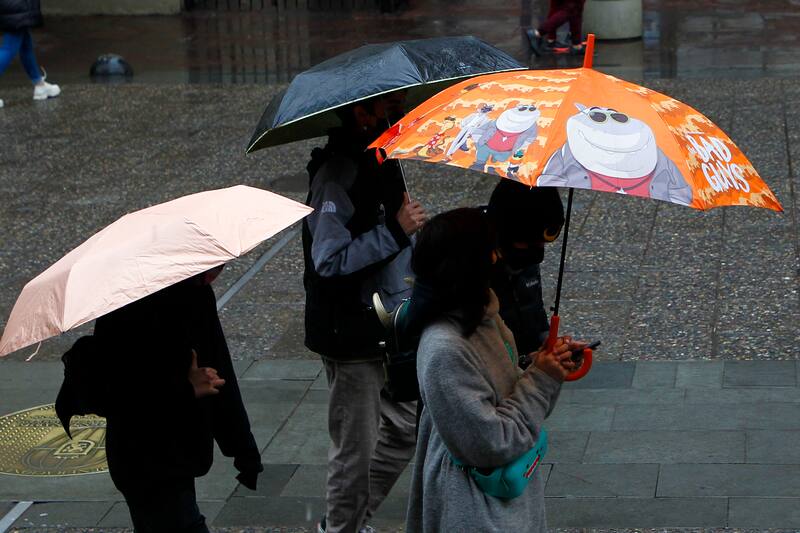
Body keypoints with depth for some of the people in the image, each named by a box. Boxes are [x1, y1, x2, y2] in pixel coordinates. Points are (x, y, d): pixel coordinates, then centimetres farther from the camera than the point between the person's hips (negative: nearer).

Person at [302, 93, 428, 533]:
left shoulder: (382, 163, 9)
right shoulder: (337, 174, -21)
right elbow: (329, 261, -27)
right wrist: (394, 230, -27)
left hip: (388, 330, 9)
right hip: (351, 336, -9)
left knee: (405, 428, 17)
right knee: (355, 449, 3)